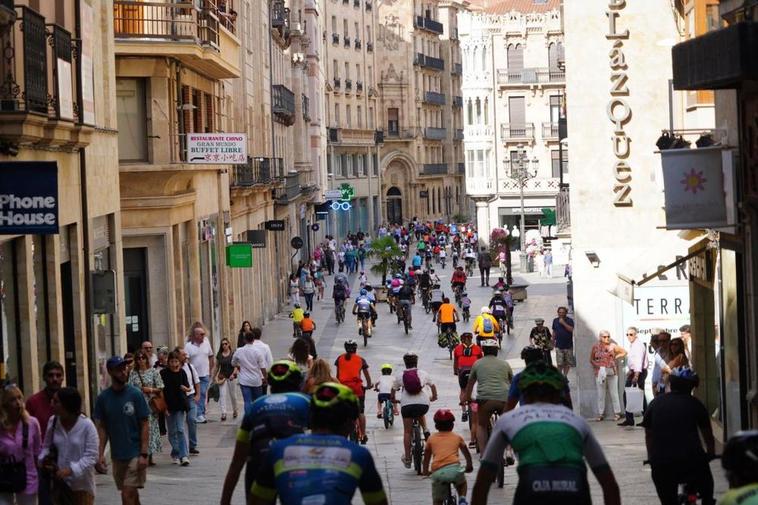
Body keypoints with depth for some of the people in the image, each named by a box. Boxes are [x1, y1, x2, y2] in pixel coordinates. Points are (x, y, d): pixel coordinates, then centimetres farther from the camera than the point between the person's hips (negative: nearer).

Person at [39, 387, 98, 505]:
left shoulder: (87, 425, -16)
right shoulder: (53, 421, -3)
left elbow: (91, 456, -15)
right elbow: (46, 446, 10)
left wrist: (71, 470, -25)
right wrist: (44, 459, -12)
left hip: (81, 484, -4)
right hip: (59, 483, 4)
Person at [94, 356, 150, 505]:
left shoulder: (135, 394, -7)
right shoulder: (103, 398, 2)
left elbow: (144, 426, -6)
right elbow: (102, 428, 6)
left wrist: (143, 454, -12)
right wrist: (101, 453, -5)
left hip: (135, 454, -4)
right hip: (117, 456, 4)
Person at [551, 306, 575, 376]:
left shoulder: (570, 320, -1)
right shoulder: (555, 321, 7)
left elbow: (571, 329, -17)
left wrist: (563, 323, -19)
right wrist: (553, 342, 15)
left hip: (568, 346, -1)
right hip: (559, 346, 1)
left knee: (567, 363, 6)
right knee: (559, 364, -6)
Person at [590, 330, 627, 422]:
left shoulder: (612, 346, 3)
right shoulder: (595, 347, 3)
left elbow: (624, 352, 12)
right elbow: (591, 360, 8)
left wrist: (615, 357, 1)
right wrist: (598, 366, -8)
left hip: (612, 372, 0)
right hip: (600, 373, 0)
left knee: (614, 393, 2)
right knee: (600, 394, 1)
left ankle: (617, 413, 7)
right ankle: (601, 414, 7)